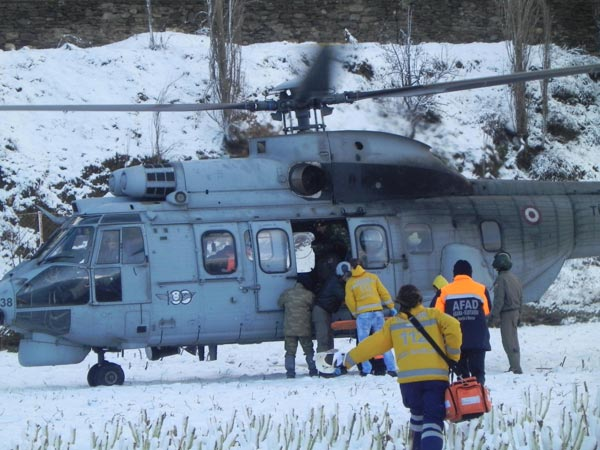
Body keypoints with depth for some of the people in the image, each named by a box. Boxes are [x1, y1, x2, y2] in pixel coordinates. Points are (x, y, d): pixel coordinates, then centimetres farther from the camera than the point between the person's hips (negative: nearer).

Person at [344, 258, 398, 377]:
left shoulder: (350, 283, 2)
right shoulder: (372, 277, 7)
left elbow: (349, 301, 0)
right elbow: (384, 293, 7)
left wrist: (355, 313, 17)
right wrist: (391, 307, 14)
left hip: (363, 314, -2)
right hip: (377, 311, 2)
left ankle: (366, 369, -1)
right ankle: (391, 368, 0)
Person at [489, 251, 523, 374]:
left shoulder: (501, 279, -15)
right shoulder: (514, 278, 11)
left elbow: (499, 300, -19)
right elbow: (521, 297, 17)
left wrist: (494, 316, -15)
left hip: (506, 313, -9)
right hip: (515, 312, 9)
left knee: (508, 342, -7)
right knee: (513, 342, 16)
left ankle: (516, 368, -10)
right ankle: (515, 366, 22)